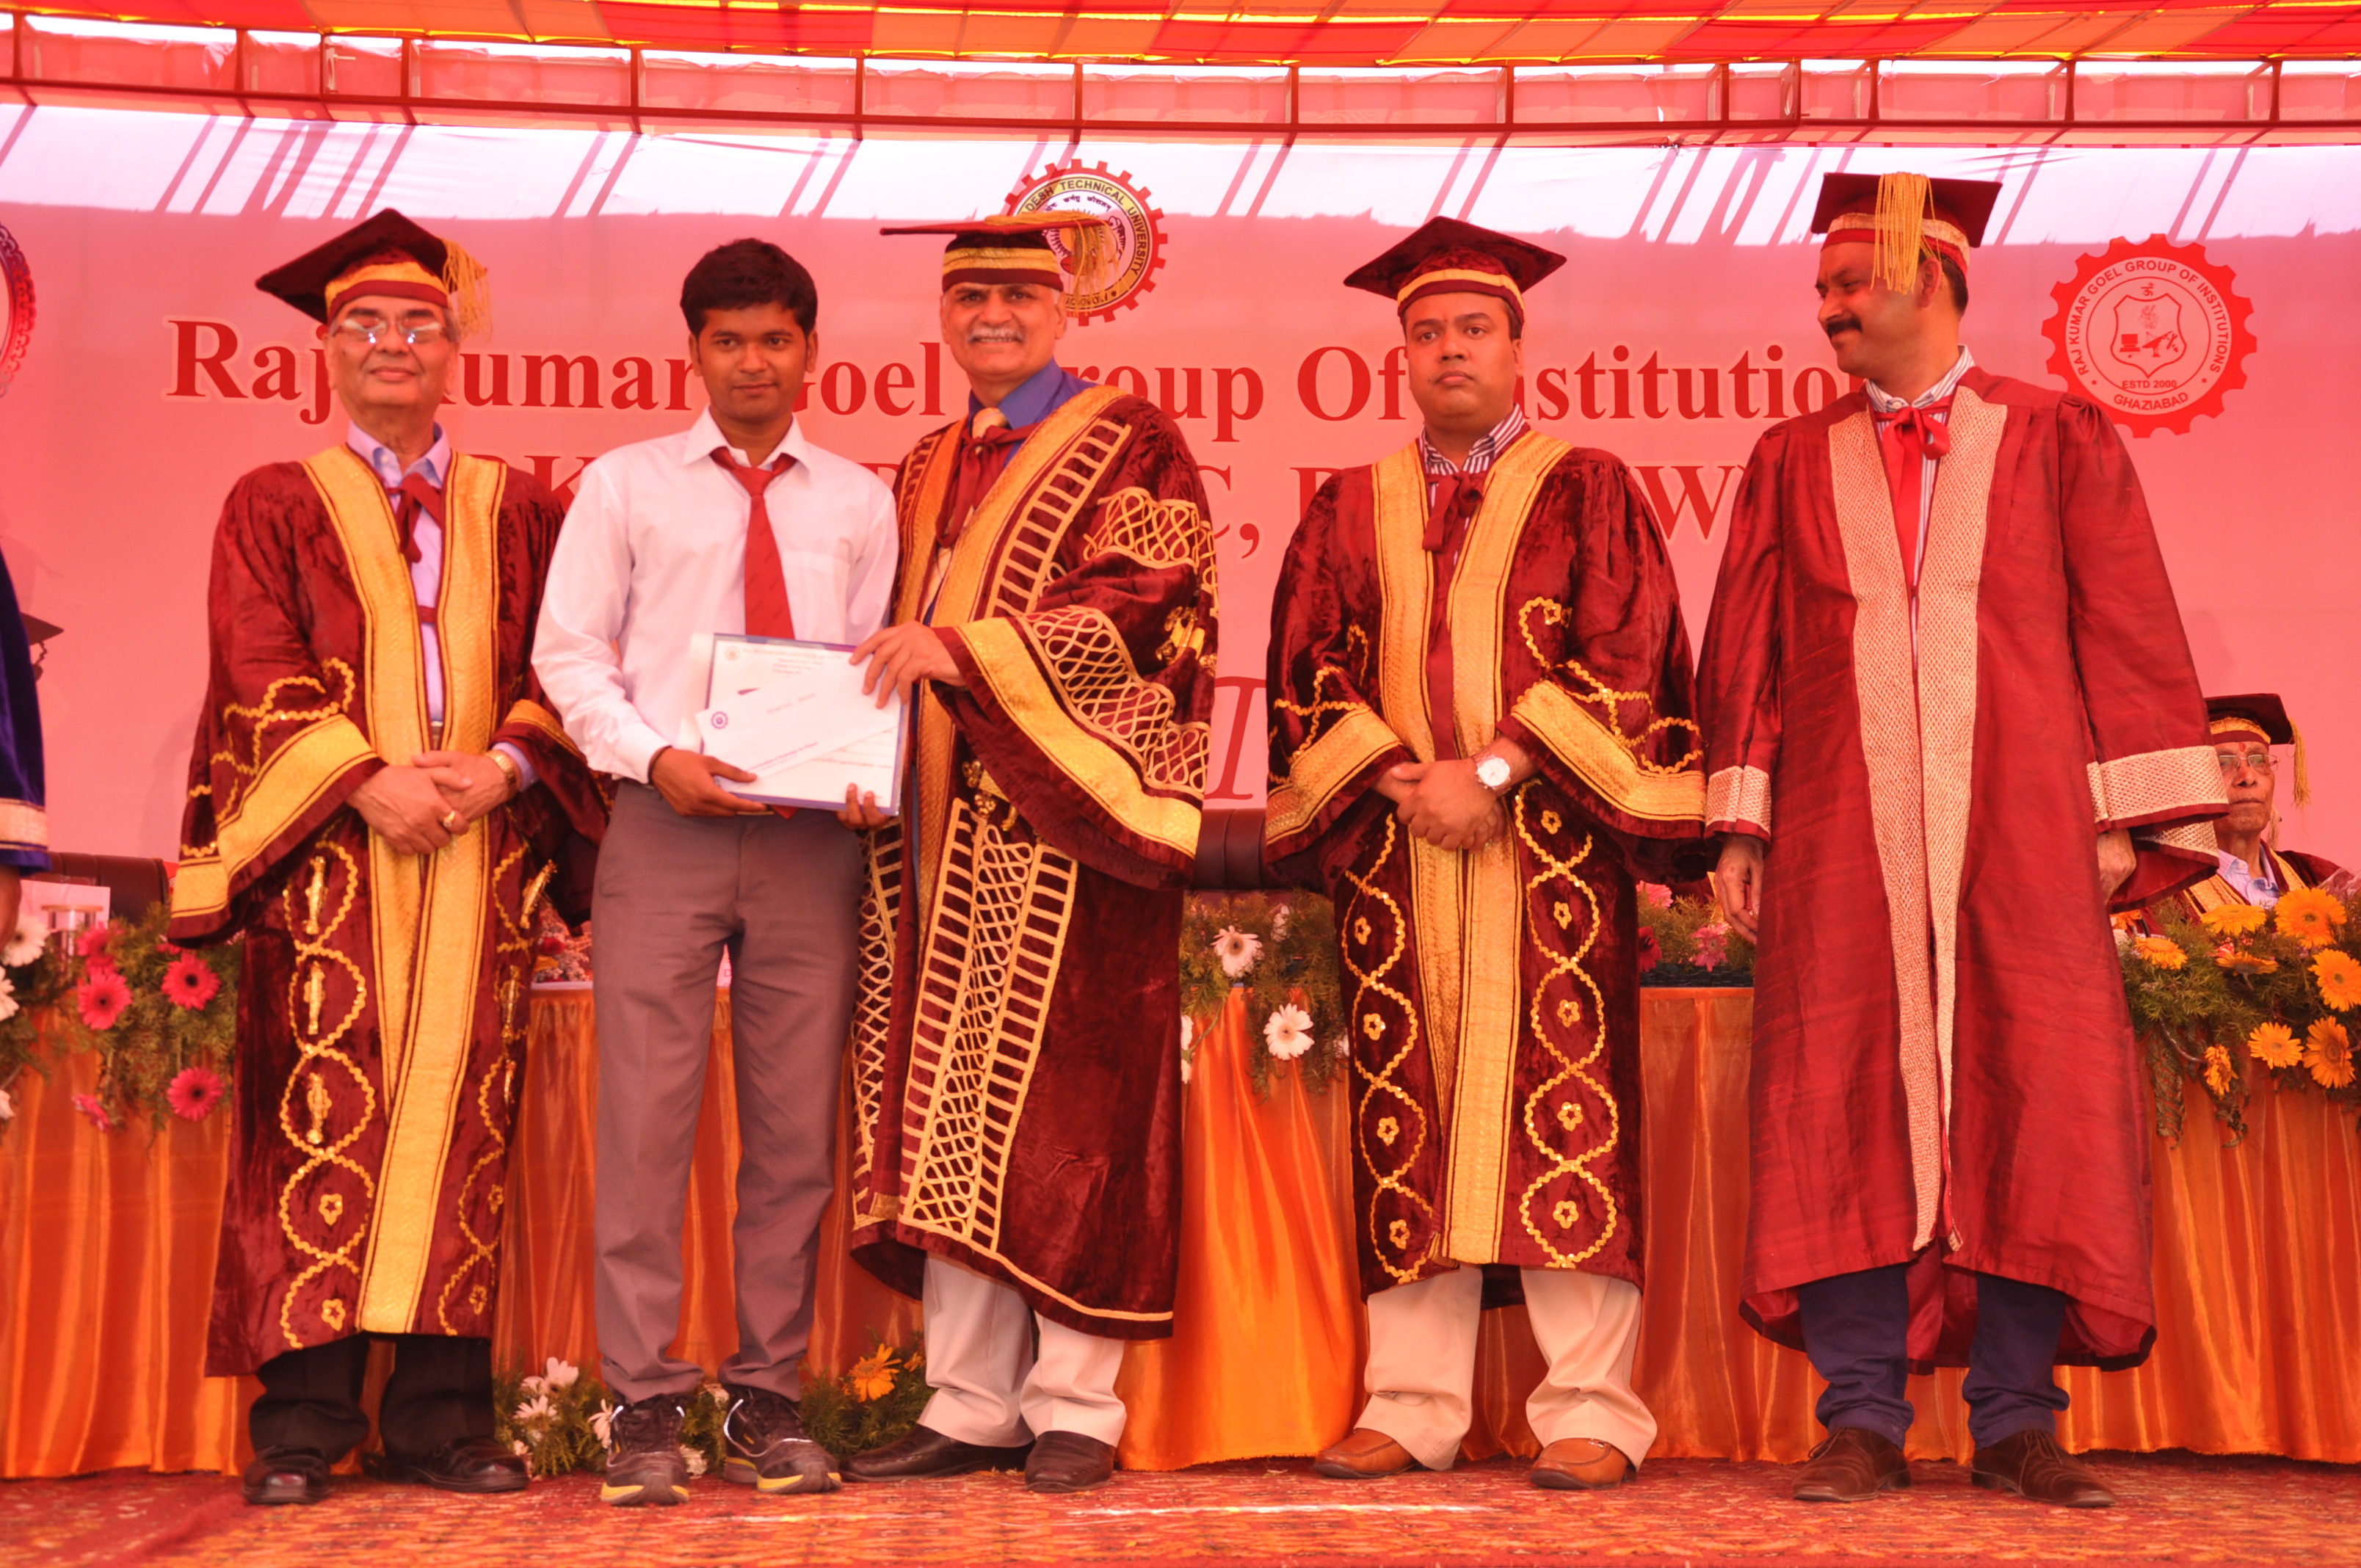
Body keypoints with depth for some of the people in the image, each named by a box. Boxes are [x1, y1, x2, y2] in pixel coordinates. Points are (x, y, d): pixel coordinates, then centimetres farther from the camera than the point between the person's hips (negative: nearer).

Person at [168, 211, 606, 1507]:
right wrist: (369, 782, -14)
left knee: (457, 1115, -2)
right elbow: (259, 674, 1)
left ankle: (440, 1411, 2)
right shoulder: (275, 505, 12)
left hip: (482, 848, 2)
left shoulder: (517, 509, 16)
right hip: (328, 850, -1)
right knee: (319, 1119, -6)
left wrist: (503, 766, -10)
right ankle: (304, 1414, -2)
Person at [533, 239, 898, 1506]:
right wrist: (655, 757, -11)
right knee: (645, 1114, -4)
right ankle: (644, 1405, 4)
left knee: (795, 1119, 4)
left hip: (812, 834, 2)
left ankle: (769, 1399, 13)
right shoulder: (624, 485, 10)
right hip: (664, 827, -2)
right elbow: (569, 651, 4)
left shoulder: (857, 501, 15)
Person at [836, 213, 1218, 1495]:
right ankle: (972, 1403, 11)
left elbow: (1145, 600, -12)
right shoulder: (925, 472, 21)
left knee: (1062, 1102, -6)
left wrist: (965, 646, -19)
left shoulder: (1128, 444, 3)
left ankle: (1076, 1405, 3)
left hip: (1066, 825, -6)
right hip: (947, 834, 6)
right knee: (950, 1118, 4)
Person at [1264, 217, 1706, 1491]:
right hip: (1392, 846, 3)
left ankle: (1589, 1406, -1)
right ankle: (1412, 1403, 6)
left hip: (1549, 841, -2)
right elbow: (1306, 669, 9)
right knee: (1407, 1122, 1)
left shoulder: (1586, 490, 8)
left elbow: (1620, 654, -3)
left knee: (1562, 1108, -6)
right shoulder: (1350, 510, 17)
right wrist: (1393, 775, -8)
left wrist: (1494, 772, -13)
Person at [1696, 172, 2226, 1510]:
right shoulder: (1792, 464, 15)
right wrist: (1741, 827, 1)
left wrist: (2123, 817, -3)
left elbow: (2128, 630, 6)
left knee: (2033, 1100, -4)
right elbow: (1745, 651, 11)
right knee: (1848, 1104, -3)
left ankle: (2017, 1421, 5)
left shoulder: (2059, 438, 10)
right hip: (1841, 835, 1)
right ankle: (1865, 1421, 2)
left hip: (2021, 829, -1)